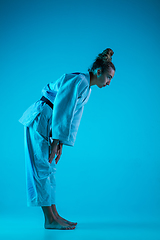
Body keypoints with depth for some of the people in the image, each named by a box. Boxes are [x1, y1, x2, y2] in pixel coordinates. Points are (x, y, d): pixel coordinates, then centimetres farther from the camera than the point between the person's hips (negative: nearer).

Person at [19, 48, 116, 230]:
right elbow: (63, 111, -23)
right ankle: (50, 220, 0)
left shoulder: (86, 89, 13)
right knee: (42, 168, -6)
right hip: (39, 119, -10)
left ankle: (54, 216, 16)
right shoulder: (79, 80, -17)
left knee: (48, 169, 9)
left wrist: (60, 144, 10)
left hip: (46, 124, 10)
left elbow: (74, 118, 13)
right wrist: (56, 141, -21)